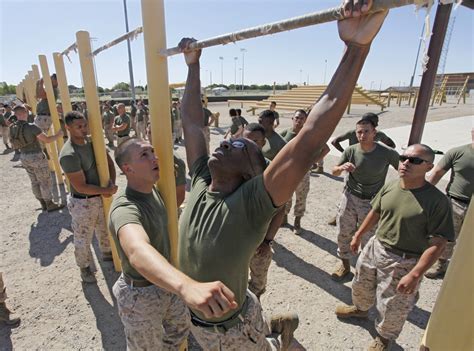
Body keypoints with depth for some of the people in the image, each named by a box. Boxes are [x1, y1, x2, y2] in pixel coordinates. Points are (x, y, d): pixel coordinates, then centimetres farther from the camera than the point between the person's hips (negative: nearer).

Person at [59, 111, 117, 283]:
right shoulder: (68, 155, -26)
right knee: (83, 238, 13)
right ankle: (85, 267, 37)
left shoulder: (92, 141, -4)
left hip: (100, 197, 7)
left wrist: (111, 185, -13)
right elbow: (81, 187, -25)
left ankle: (106, 253, 52)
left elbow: (109, 162, 2)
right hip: (82, 203, -7)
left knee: (104, 229, 27)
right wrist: (107, 190, -18)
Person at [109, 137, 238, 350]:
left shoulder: (153, 190, -7)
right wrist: (187, 286, -75)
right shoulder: (124, 207, -36)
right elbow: (137, 251, -59)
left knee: (180, 329, 29)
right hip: (141, 294, -7)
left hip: (166, 283, 7)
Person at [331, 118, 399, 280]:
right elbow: (334, 172, 0)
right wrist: (342, 167, -23)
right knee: (343, 234, 13)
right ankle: (345, 264, 35)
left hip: (371, 202, -2)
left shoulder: (387, 153, -15)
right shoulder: (351, 150, -9)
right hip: (349, 197, 3)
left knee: (367, 240, 5)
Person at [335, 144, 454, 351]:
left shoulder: (436, 201, -23)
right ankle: (360, 308, 60)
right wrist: (358, 236, 15)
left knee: (391, 307, 13)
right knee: (361, 285, 27)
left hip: (404, 262, -5)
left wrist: (415, 275, -23)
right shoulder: (389, 187, -6)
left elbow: (438, 243, -21)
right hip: (375, 248, 6)